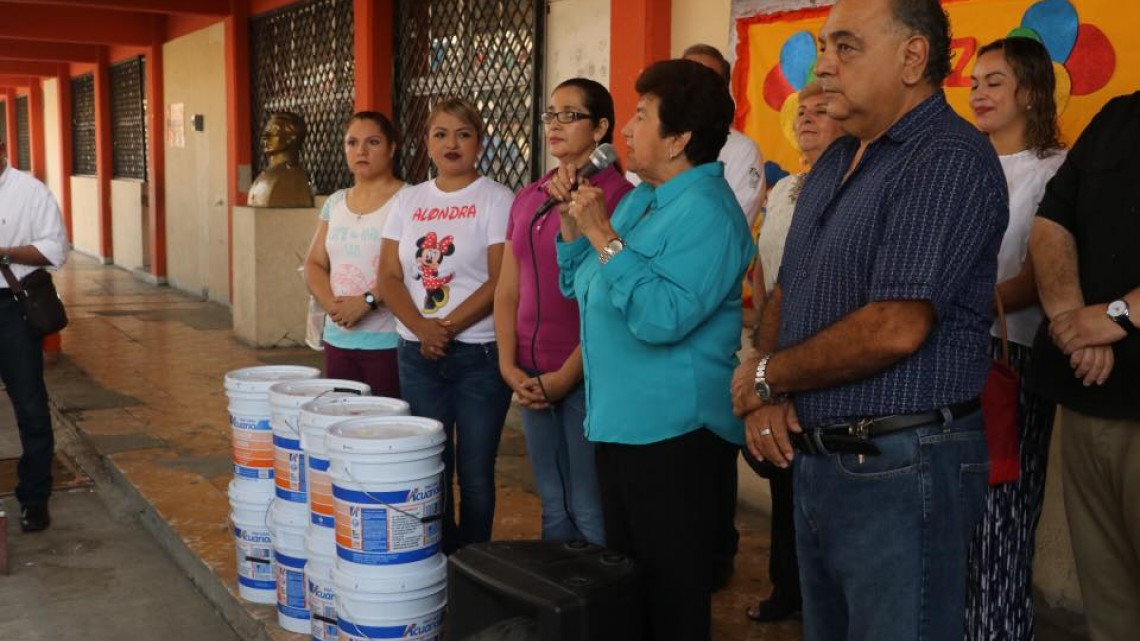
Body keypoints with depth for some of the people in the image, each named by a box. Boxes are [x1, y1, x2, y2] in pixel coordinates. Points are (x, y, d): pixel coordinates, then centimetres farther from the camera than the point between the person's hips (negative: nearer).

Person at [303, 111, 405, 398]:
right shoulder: (335, 202, 13)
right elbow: (314, 265, 12)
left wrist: (368, 300, -19)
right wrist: (332, 305, -6)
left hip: (388, 342, -6)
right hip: (338, 339, 6)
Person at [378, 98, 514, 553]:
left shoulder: (497, 199, -3)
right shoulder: (408, 201, 10)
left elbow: (500, 281, -11)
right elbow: (389, 277, 4)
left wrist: (448, 326, -16)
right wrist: (422, 328, -11)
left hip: (479, 354, -4)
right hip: (418, 354, 4)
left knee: (475, 472, 2)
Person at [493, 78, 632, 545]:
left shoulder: (617, 194, -9)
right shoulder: (527, 199, 13)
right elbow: (507, 291, 14)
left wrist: (566, 376, -13)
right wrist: (509, 367, 1)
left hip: (586, 375, -6)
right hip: (532, 378, 6)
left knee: (590, 512, 0)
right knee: (553, 507, 16)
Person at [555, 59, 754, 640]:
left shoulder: (705, 211, -17)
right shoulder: (638, 199, 11)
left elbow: (663, 318, -28)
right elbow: (580, 288, 17)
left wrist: (605, 238, -23)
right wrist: (573, 220, 5)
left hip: (672, 432, -9)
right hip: (618, 420, 9)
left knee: (670, 593, 3)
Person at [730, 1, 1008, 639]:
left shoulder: (950, 160, -16)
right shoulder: (836, 161, 13)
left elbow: (896, 328, -25)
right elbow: (786, 293, 15)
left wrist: (766, 375, -11)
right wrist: (765, 395, -4)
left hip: (902, 467, -8)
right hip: (814, 458, 9)